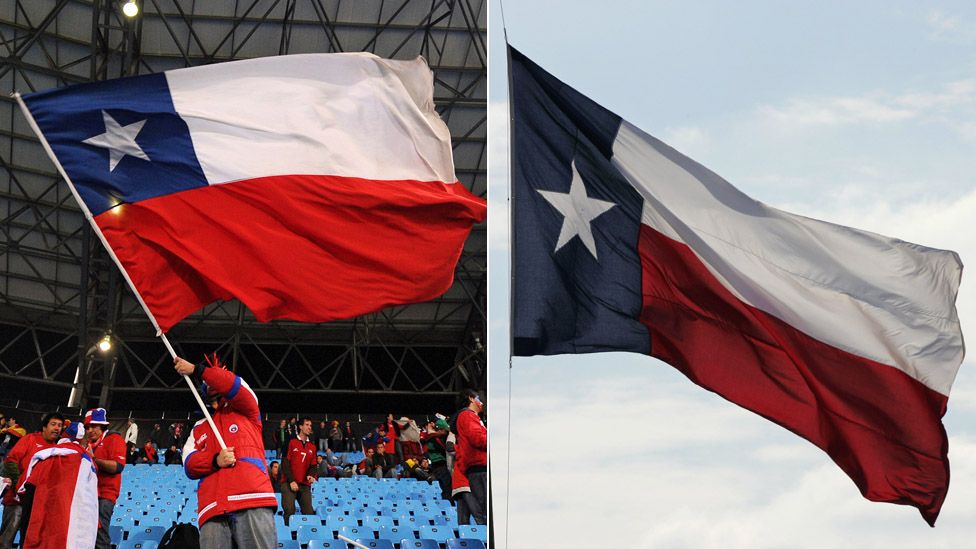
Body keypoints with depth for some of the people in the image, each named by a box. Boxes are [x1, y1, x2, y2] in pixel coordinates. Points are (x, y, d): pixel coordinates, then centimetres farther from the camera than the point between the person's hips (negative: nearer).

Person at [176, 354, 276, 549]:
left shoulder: (246, 412, 25)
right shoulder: (199, 429, 31)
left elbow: (234, 386, 4)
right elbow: (189, 464, 15)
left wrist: (196, 370, 8)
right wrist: (215, 460, -6)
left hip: (253, 502, -3)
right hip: (212, 509, 3)